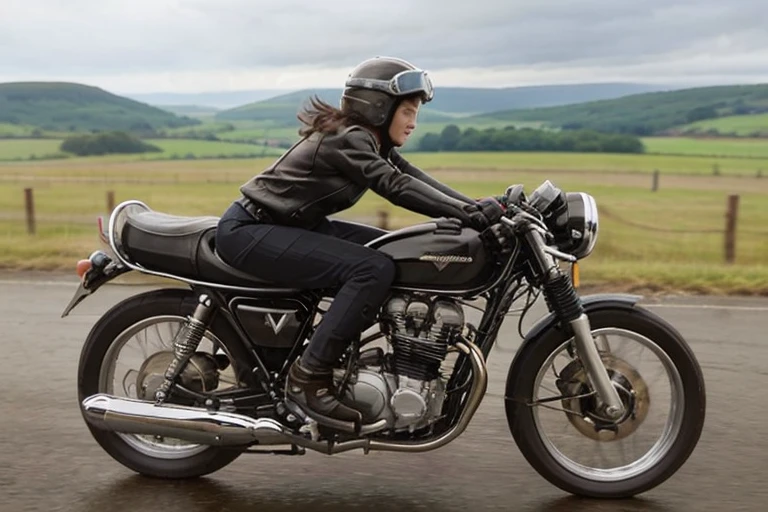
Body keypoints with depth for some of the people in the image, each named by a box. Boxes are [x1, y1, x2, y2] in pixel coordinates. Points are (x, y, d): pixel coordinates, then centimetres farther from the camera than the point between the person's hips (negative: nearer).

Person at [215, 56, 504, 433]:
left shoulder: (372, 142, 9)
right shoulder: (348, 138, -19)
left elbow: (417, 178, 0)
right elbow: (396, 187, -31)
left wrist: (480, 208, -9)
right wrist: (468, 213, -34)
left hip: (290, 226, 10)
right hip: (248, 231, -10)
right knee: (374, 269, -26)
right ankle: (308, 378, -19)